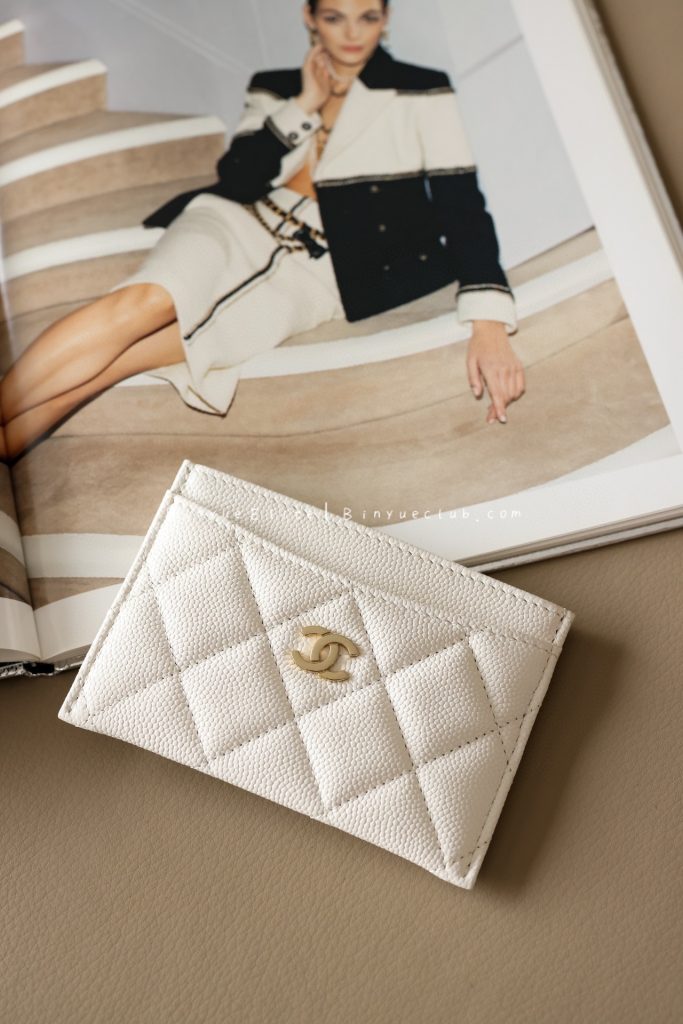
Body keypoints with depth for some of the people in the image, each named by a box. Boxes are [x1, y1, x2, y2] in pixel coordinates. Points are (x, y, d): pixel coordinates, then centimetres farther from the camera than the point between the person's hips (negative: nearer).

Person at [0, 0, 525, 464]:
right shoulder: (275, 88, 17)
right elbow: (236, 181, 5)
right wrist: (304, 106, -1)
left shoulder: (422, 94, 6)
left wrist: (491, 321, -18)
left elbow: (463, 206, -4)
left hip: (317, 273, -2)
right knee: (142, 304, -33)